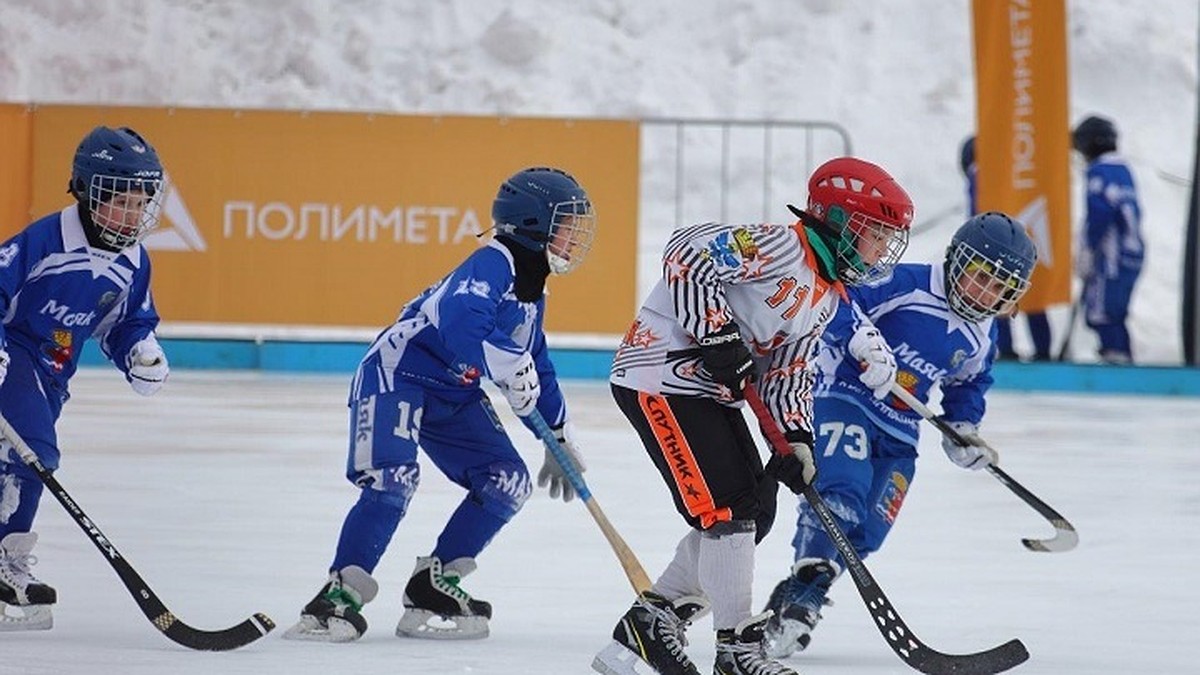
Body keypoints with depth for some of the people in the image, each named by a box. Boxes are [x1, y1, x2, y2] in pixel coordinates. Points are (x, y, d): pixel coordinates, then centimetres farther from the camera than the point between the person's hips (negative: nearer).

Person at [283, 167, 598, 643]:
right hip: (397, 373, -10)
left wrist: (560, 439, 21)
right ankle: (340, 596, -22)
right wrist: (511, 367, -36)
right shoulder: (491, 266, -19)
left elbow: (538, 369, 22)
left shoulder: (532, 295, 12)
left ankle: (435, 585, 6)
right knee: (391, 479, -26)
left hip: (454, 395, 10)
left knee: (508, 483, 0)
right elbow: (459, 323, -38)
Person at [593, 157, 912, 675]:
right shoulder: (779, 247, -17)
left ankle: (650, 622, 18)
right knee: (727, 509, -14)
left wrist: (797, 439, -3)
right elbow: (689, 253, -25)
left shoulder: (828, 296, 14)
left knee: (757, 511, 10)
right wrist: (717, 334, -26)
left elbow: (788, 373, 13)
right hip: (662, 375, -11)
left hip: (712, 390, 11)